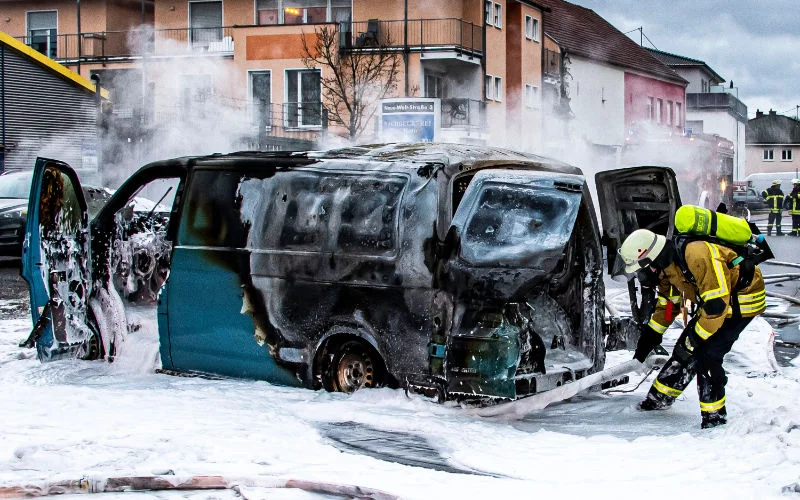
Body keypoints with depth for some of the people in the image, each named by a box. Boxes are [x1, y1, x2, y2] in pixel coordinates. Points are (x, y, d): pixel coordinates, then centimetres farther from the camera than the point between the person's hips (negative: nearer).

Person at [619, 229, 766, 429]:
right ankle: (661, 397, 25)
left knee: (705, 354, -15)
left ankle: (715, 415, -3)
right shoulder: (668, 265, -3)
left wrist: (695, 339, -22)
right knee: (684, 348, 9)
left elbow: (717, 305, -32)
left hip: (743, 299, -9)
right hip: (712, 298, 9)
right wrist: (648, 338, 13)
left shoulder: (698, 257, -34)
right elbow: (667, 304, 13)